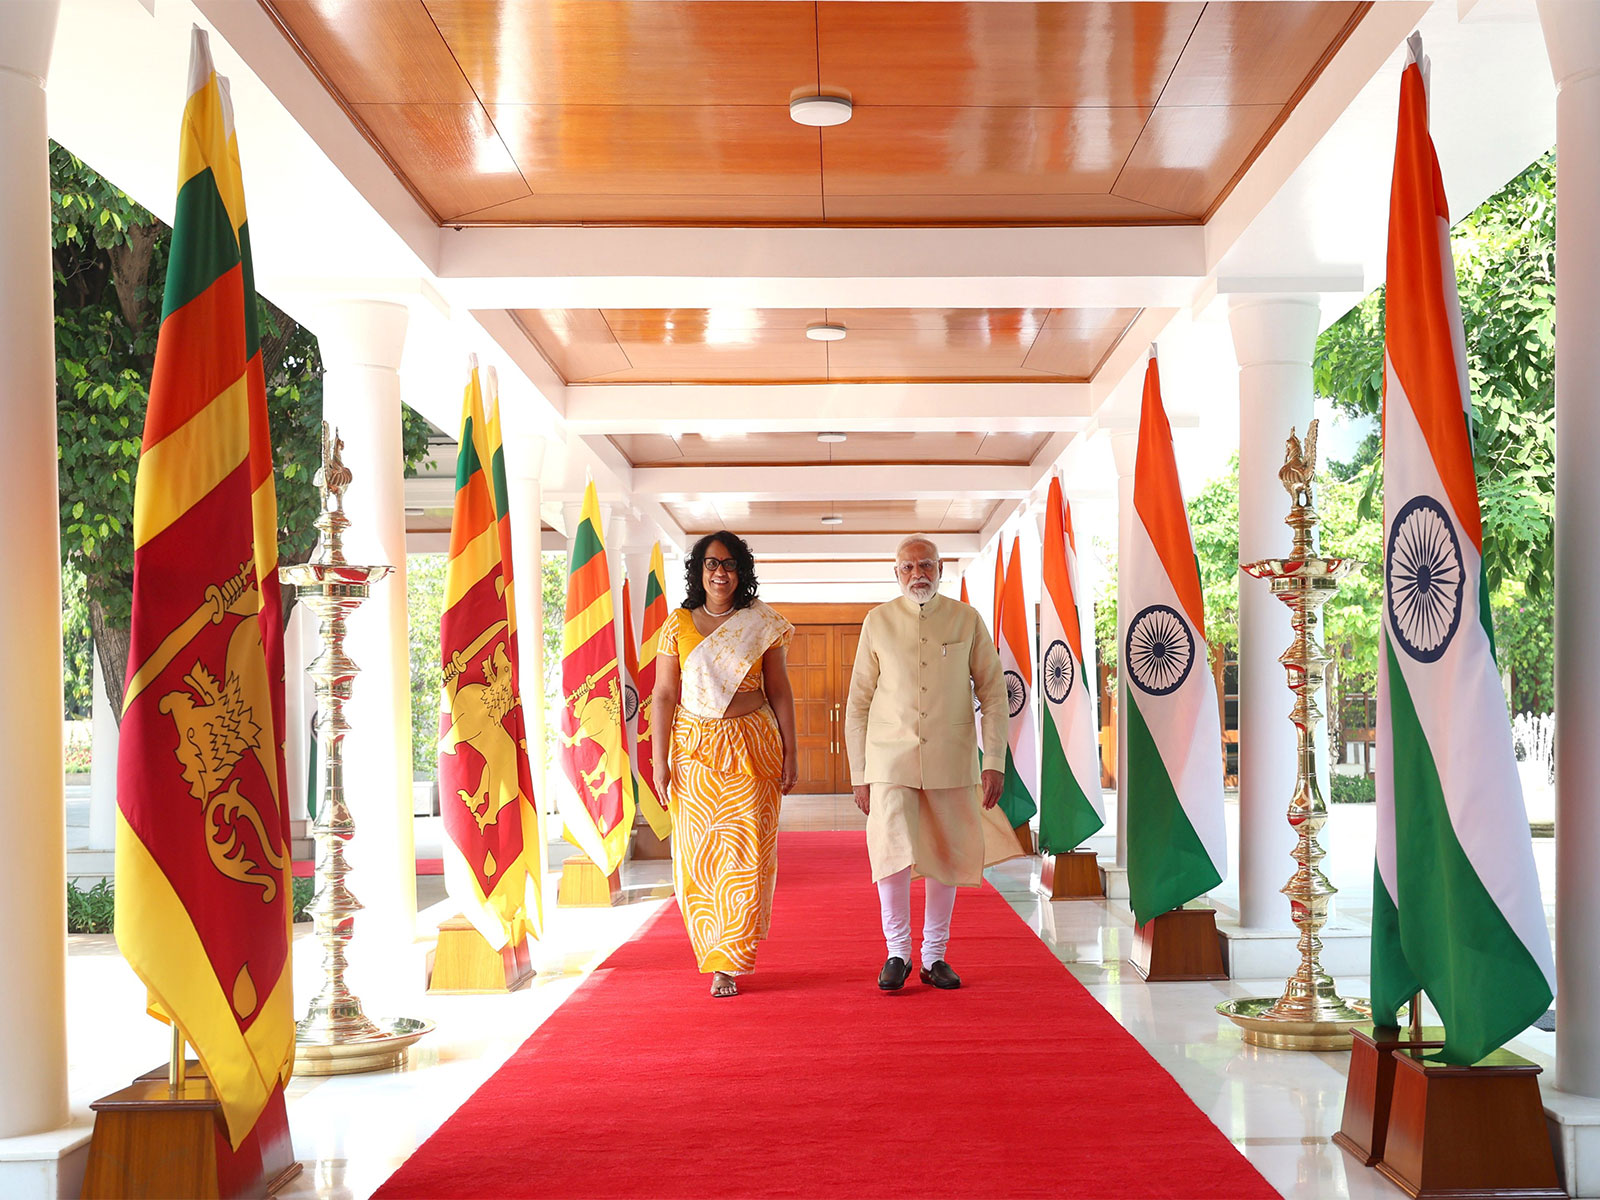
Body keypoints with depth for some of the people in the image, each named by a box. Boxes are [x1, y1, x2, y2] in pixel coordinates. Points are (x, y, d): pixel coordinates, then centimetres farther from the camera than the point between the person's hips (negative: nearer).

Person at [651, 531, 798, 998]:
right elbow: (664, 695, 3)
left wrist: (790, 752, 2)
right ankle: (719, 954, 20)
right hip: (694, 750, 1)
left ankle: (727, 963, 3)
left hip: (752, 748, -1)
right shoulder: (677, 625, 5)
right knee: (698, 855, 3)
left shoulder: (762, 624, 4)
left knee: (744, 853, -5)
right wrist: (660, 759, -3)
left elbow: (779, 692, 7)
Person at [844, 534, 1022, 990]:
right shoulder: (878, 622, 4)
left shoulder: (967, 619, 5)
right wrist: (858, 773, 4)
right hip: (891, 757, -1)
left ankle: (934, 956, 20)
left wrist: (995, 761, -1)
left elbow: (993, 692, 6)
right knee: (893, 849, -15)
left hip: (952, 759, 1)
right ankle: (897, 952, 1)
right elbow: (858, 702, 7)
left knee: (947, 858, 5)